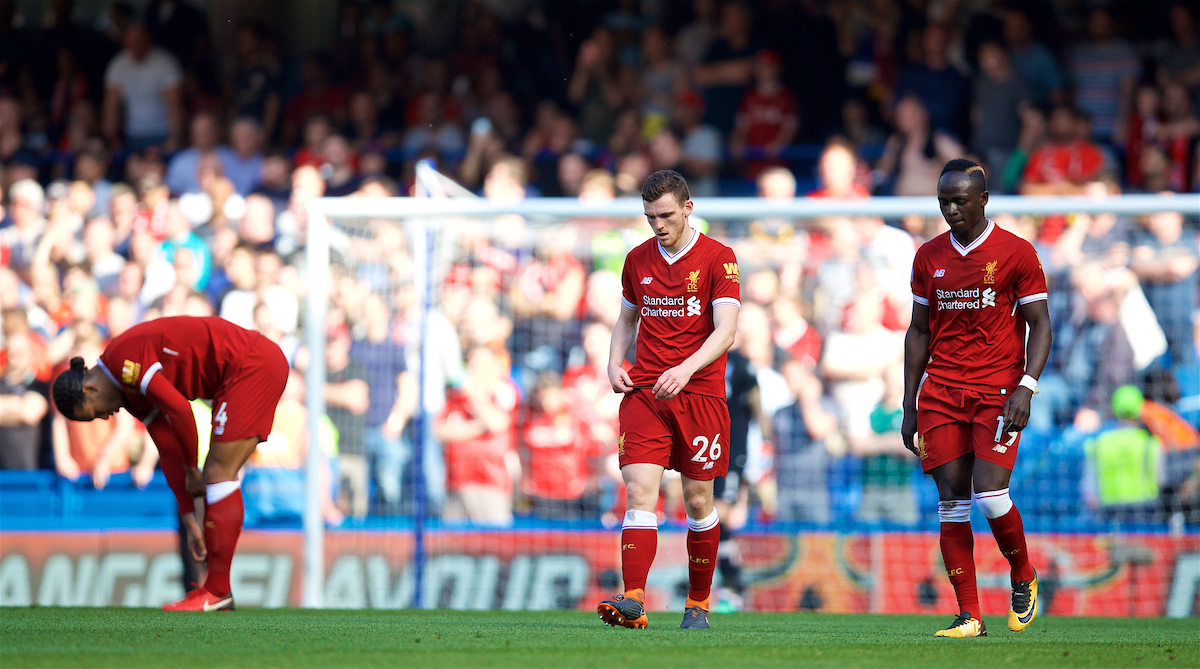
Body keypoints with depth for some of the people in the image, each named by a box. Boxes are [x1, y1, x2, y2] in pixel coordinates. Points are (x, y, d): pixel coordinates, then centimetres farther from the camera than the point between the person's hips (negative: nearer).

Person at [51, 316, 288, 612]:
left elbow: (179, 410, -22)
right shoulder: (132, 393, 14)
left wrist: (192, 470, -6)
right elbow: (169, 451, 16)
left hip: (252, 365, -10)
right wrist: (190, 520, 14)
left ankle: (218, 591, -7)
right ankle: (216, 589, 11)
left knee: (219, 474, -9)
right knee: (216, 475, 10)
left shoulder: (121, 358, -15)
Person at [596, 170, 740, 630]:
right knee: (639, 491, -13)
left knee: (698, 501, 4)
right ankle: (633, 601, -24)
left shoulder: (717, 258, -4)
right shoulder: (638, 260, 11)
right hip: (644, 392, 3)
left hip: (699, 393, -3)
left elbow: (725, 331, -12)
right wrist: (614, 363, 5)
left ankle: (699, 602, 19)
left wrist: (686, 369, -27)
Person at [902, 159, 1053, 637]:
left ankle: (1023, 578, 13)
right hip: (941, 393, 4)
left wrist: (1026, 388, -13)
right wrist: (909, 405, 11)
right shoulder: (929, 257, 10)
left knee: (990, 496, -15)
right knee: (952, 503, -2)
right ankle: (969, 615, 1)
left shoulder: (1016, 253, -2)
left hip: (997, 391, -4)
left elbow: (1040, 327, 0)